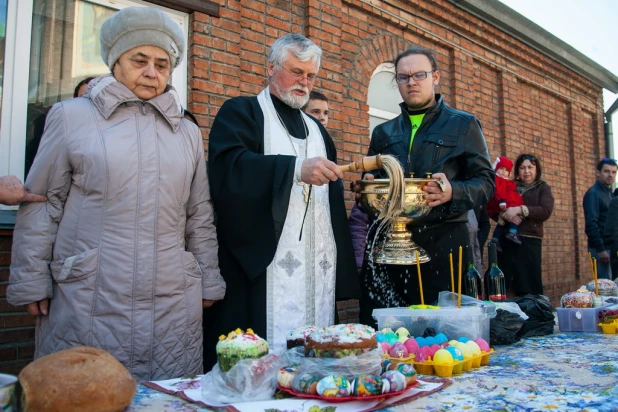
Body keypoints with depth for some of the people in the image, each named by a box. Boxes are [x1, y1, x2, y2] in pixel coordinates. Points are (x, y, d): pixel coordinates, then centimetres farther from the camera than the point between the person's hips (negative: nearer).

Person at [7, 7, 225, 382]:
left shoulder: (188, 133, 13)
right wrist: (31, 281, 2)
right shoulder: (72, 116, 4)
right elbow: (42, 204, 4)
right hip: (89, 300, -2)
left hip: (173, 302, 3)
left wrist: (208, 282, 13)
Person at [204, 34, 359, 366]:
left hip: (317, 268, 6)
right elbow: (227, 166, -16)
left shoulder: (316, 128, 25)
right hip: (261, 265, -6)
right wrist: (297, 168, -25)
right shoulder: (241, 112, 5)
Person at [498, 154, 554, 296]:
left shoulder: (542, 188, 13)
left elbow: (546, 211, -5)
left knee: (529, 285, -4)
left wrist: (519, 209, -15)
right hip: (505, 239, 2)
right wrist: (506, 215, -11)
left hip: (529, 241, -2)